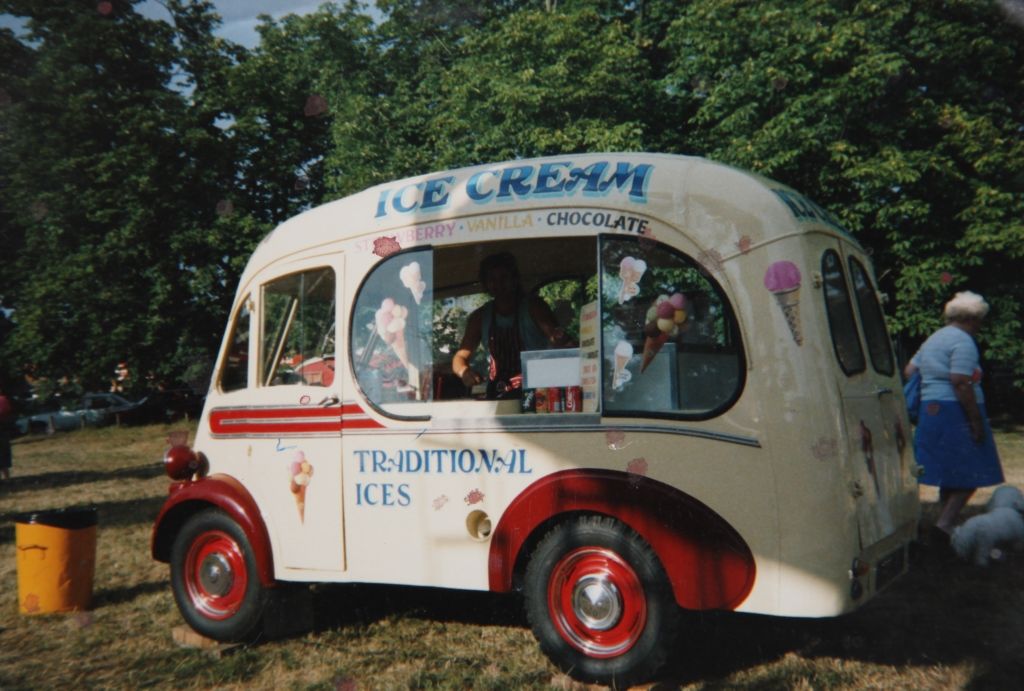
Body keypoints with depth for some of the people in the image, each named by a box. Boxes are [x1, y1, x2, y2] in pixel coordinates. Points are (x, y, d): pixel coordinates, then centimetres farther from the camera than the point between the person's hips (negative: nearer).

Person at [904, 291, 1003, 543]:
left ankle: (945, 524, 18)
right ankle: (945, 524, -11)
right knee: (971, 474, -3)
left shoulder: (934, 338, 18)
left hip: (929, 410, 9)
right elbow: (961, 383, -20)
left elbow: (909, 370, 18)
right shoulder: (963, 342, -11)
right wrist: (977, 420, -18)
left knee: (948, 474, 15)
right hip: (956, 412, -9)